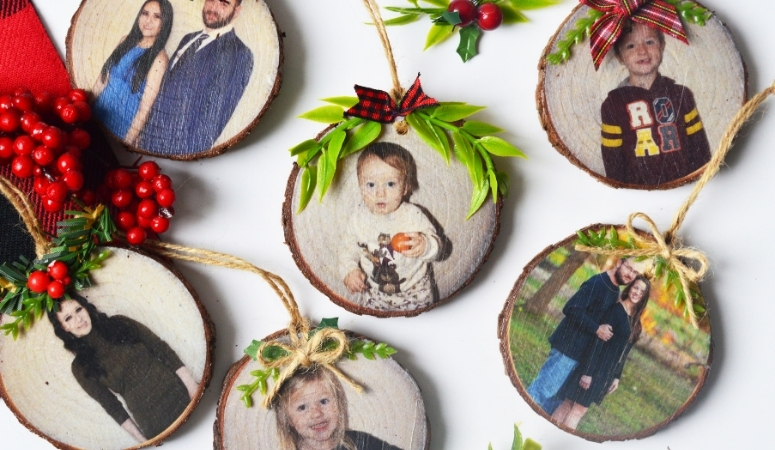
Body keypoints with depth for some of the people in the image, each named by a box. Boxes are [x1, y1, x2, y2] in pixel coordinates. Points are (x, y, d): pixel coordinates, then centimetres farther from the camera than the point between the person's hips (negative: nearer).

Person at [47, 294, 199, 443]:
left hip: (179, 393, 2)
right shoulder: (81, 367, 1)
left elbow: (162, 350, 3)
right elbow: (111, 405, 1)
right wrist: (142, 439, -6)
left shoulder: (119, 324, 5)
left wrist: (192, 387, -6)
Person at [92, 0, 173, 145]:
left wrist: (128, 141, -17)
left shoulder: (159, 59, -16)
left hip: (125, 119, -5)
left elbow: (146, 106, -17)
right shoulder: (126, 41, 3)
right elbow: (104, 77, 9)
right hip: (101, 110, 6)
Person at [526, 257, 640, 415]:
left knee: (557, 395, 12)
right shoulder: (597, 283, -17)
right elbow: (571, 309, -23)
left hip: (581, 353, 9)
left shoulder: (614, 291, 13)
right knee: (543, 390, -7)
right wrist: (596, 329, -19)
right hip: (567, 347, -9)